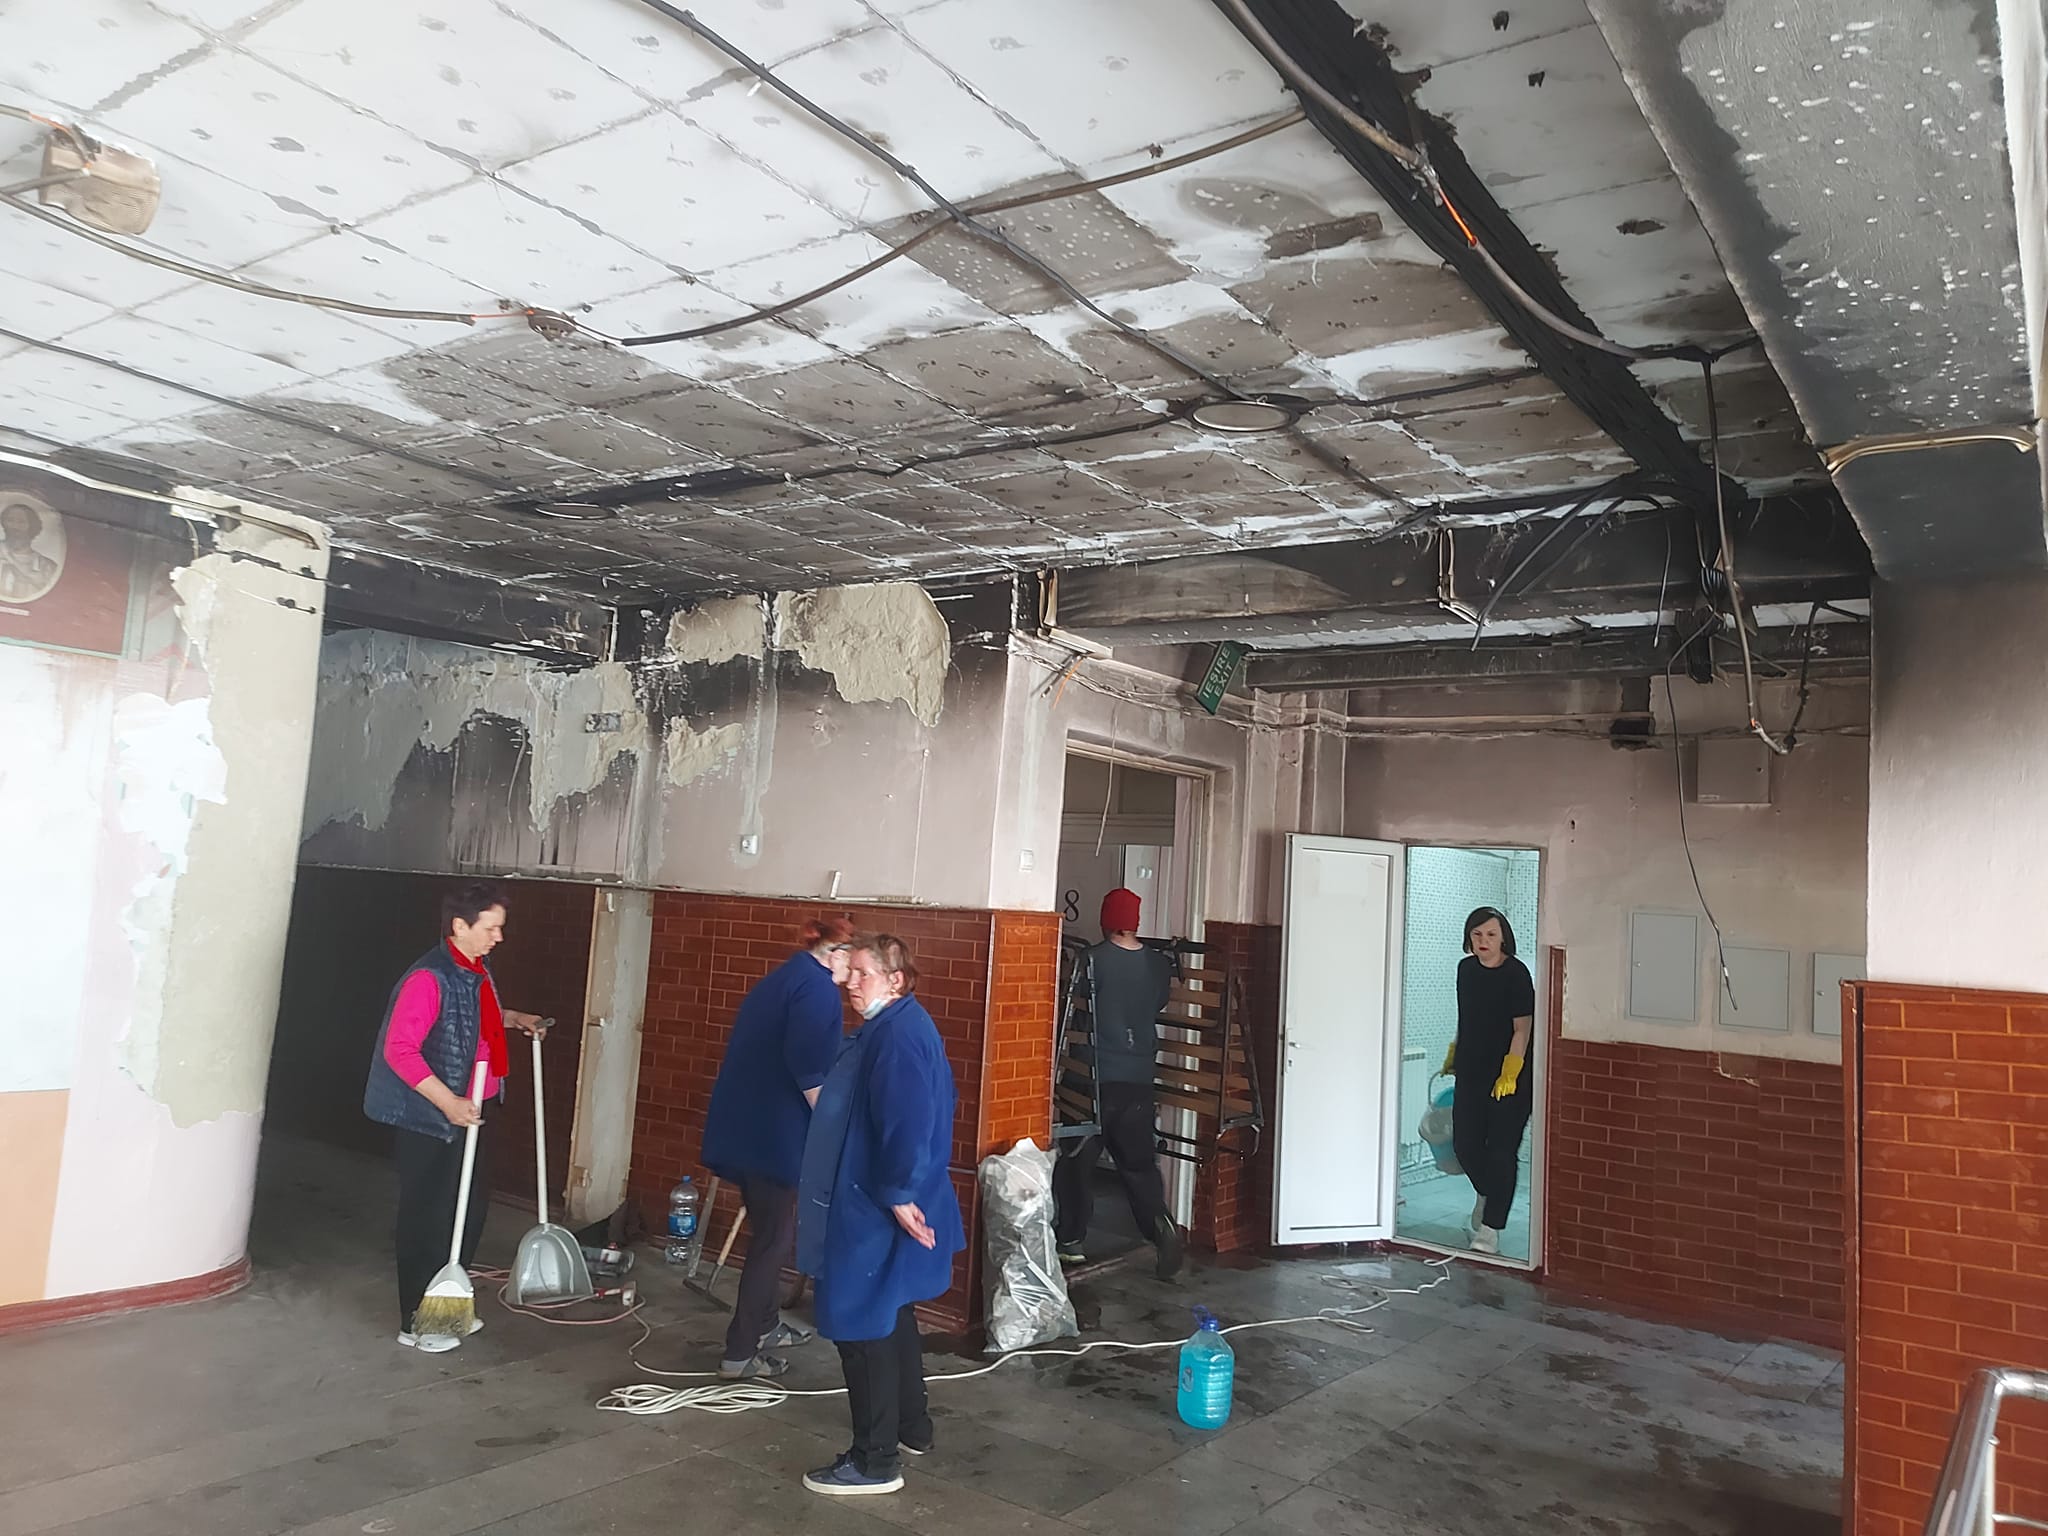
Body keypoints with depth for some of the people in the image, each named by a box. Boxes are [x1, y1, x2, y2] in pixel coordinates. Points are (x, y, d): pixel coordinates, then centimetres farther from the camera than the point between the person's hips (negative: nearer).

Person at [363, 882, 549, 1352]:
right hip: (428, 1119, -9)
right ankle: (416, 1324, 16)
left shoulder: (475, 972, 6)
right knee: (427, 1217, 2)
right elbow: (399, 1050, -26)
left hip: (470, 1111, 9)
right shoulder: (428, 977, -22)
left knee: (471, 1206, 17)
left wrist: (515, 1019, 12)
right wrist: (448, 1103, -28)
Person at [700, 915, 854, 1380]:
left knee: (768, 1230, 21)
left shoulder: (781, 979, 17)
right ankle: (739, 1353, 3)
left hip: (745, 1124, 10)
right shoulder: (818, 987, -13)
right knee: (774, 1238, -1)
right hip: (772, 1129, -9)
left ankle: (765, 1326, 33)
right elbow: (808, 1067, -22)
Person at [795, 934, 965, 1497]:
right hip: (872, 1201, 11)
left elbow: (908, 1121, -28)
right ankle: (911, 1427, 34)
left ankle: (876, 1461, 9)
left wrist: (900, 1195, -26)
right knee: (892, 1316, 20)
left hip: (877, 1209, -11)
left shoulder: (899, 1035, -21)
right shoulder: (891, 1028, 12)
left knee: (862, 1325, -2)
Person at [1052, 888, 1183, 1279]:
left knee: (1077, 1159, 10)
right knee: (1139, 1162, 11)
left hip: (1097, 1077, -4)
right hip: (1140, 1079, 4)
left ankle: (1070, 1239, 14)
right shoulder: (1158, 963, 3)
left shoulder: (1093, 960, -12)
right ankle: (1160, 1224, -9)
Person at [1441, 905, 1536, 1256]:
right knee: (1464, 1144, 7)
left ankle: (1490, 1230, 4)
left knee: (1502, 1150, -3)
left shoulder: (1516, 973, -12)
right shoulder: (1466, 968, 7)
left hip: (1510, 1077, -6)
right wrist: (1453, 1055, 22)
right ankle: (1487, 1193, 37)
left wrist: (1510, 1072, -21)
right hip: (1471, 1072, 6)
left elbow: (1522, 1029, -14)